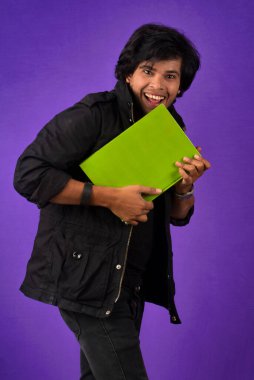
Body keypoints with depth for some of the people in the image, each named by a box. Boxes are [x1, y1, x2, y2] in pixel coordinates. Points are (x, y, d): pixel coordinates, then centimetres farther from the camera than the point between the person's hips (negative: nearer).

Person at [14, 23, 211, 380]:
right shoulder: (93, 115, -14)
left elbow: (177, 216, 14)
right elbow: (29, 174, -19)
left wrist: (186, 186, -9)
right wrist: (110, 197, -22)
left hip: (130, 281, 8)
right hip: (86, 277, -8)